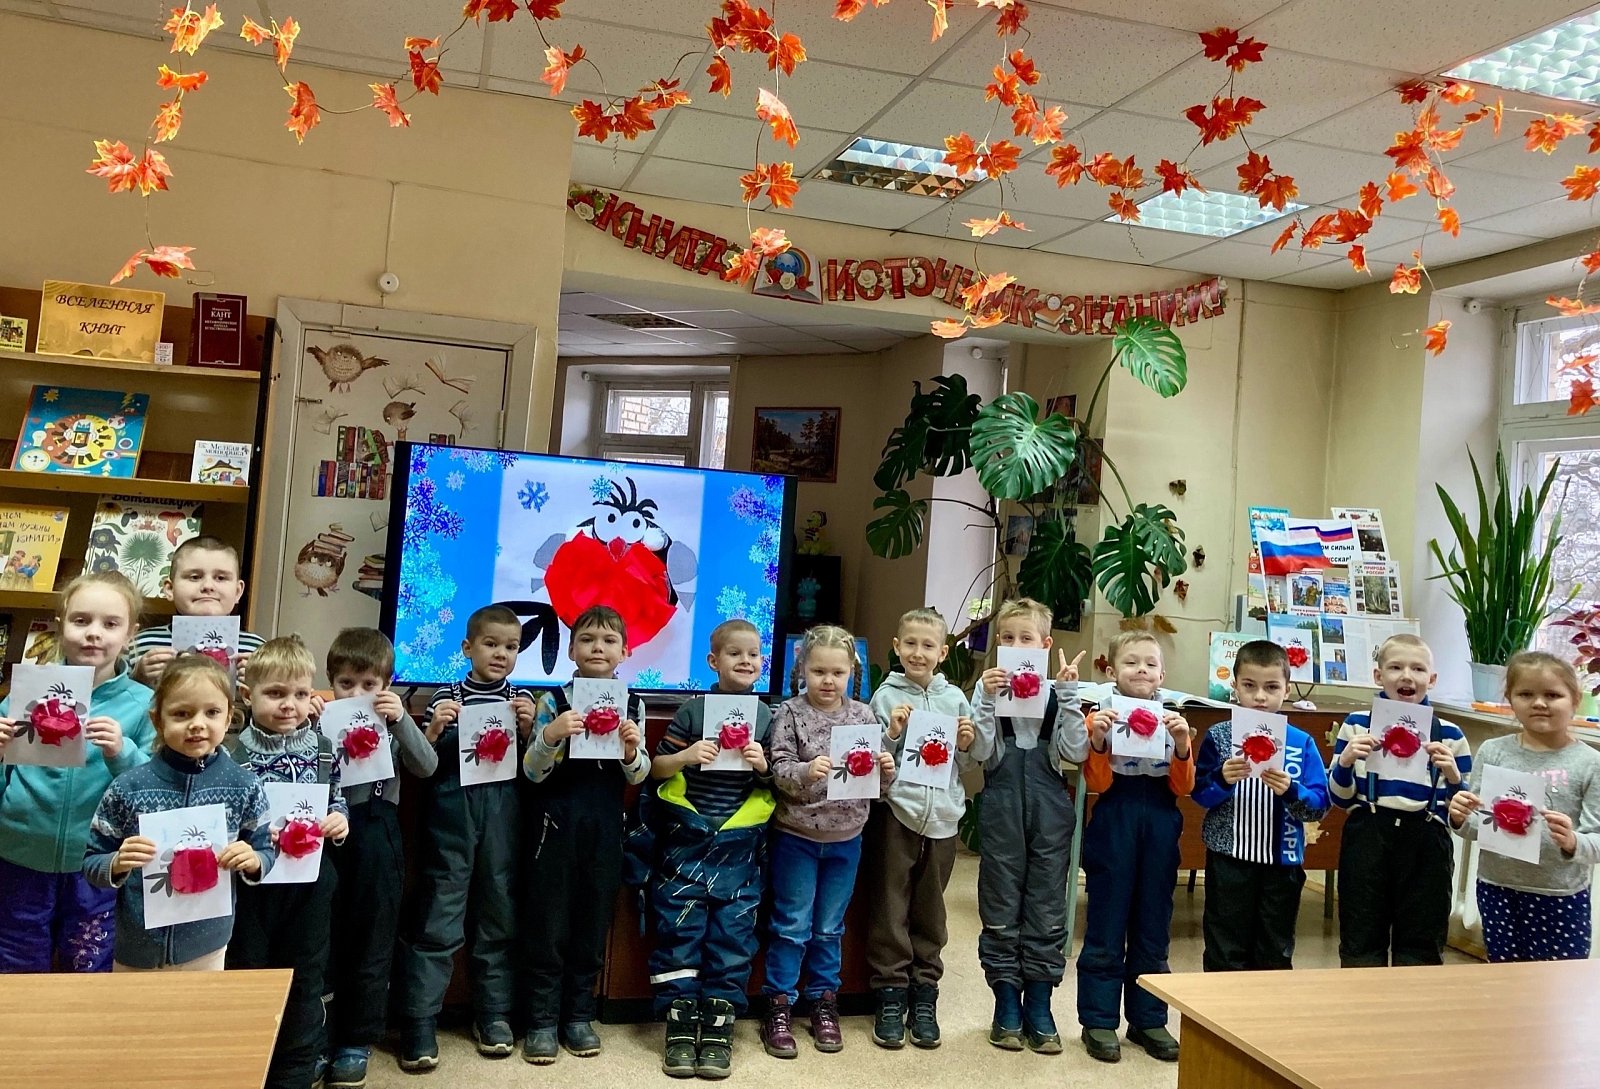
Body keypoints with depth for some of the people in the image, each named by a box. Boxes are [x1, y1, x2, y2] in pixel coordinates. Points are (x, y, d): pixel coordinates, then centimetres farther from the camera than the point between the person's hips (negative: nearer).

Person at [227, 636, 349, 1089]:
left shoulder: (323, 748, 0)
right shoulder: (232, 751, -12)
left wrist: (339, 819, -8)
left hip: (311, 880, 3)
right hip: (252, 878, -3)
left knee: (305, 978, 14)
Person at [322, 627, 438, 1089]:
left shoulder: (391, 724, 3)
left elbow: (427, 767, -11)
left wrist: (401, 719, -21)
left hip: (375, 841, 0)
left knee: (370, 943, 9)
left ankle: (357, 1042, 23)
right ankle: (320, 1039, 22)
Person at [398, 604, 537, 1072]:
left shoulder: (522, 698, 9)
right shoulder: (447, 697, 2)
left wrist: (528, 728, -7)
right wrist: (434, 729, -14)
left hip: (503, 817, 2)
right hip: (451, 813, -2)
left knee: (499, 912, 9)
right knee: (438, 916, -2)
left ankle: (493, 1013, 21)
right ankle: (420, 1021, 5)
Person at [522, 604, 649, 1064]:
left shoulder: (632, 705, 3)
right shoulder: (554, 700, -5)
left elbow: (638, 776, 7)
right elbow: (532, 772, -6)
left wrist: (632, 750, -15)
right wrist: (550, 734, -24)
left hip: (605, 825, 3)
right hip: (556, 822, -3)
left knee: (593, 920, 10)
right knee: (549, 920, 3)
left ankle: (578, 1015, 25)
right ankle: (542, 1021, 16)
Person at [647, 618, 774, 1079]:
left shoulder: (767, 717, 4)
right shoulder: (692, 711, -3)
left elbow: (778, 781, 9)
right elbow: (657, 769, -1)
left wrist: (763, 766, -11)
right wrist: (686, 756, -18)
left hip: (739, 846, 2)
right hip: (687, 839, -2)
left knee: (732, 934, 5)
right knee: (679, 929, 1)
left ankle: (719, 1027, 17)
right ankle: (680, 1026, 13)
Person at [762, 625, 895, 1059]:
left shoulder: (864, 715, 0)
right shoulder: (789, 713, -9)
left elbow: (877, 778, 4)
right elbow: (780, 771, -16)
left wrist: (886, 770, -18)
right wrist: (807, 770, -35)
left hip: (845, 839, 3)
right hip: (797, 836, -3)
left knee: (830, 928, 15)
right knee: (791, 927, 6)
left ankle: (824, 1004, 29)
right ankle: (779, 1007, 19)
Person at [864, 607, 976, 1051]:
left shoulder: (955, 698, 7)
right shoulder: (886, 696, 0)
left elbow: (967, 765, 13)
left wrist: (967, 744, -7)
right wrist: (892, 734, -18)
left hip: (942, 813, 2)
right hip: (896, 809, -2)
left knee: (930, 908, 11)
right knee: (891, 906, 3)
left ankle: (924, 995, 22)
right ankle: (890, 995, 14)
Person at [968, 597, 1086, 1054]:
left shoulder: (1058, 691, 3)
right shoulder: (988, 686, -1)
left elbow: (1076, 752, -6)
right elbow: (982, 753, -8)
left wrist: (1068, 694, -11)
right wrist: (988, 699, -17)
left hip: (1049, 808, 1)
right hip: (1002, 806, -1)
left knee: (1047, 909, 7)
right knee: (1001, 909, 7)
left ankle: (1039, 1009, 19)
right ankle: (1007, 1008, 20)